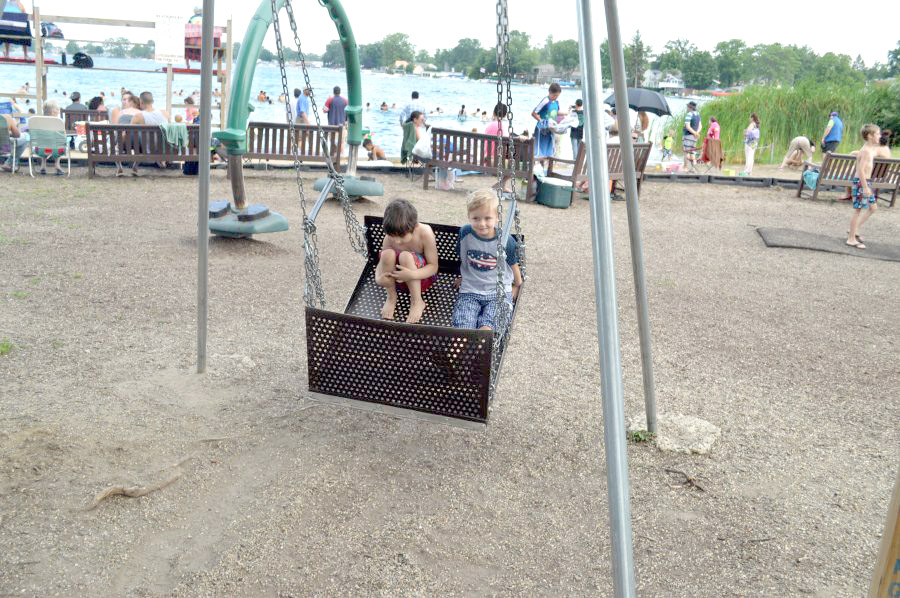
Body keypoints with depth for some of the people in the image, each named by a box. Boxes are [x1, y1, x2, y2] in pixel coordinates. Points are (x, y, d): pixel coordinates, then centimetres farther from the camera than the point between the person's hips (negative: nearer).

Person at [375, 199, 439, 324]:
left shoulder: (425, 233, -24)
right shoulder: (390, 236, -16)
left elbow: (433, 266, -22)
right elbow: (382, 261, -8)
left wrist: (412, 275, -40)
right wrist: (378, 277, -32)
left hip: (422, 277, -3)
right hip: (399, 279, 3)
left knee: (406, 256, -34)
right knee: (388, 253, -28)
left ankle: (417, 301, -19)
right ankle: (391, 297, -9)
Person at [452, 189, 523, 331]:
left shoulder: (506, 241, -9)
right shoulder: (465, 233, -3)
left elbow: (513, 265, 10)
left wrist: (517, 285, 23)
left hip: (499, 292, -2)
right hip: (470, 291, 2)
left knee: (487, 327, -30)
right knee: (461, 327, -26)